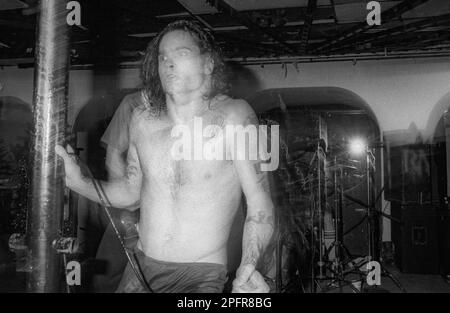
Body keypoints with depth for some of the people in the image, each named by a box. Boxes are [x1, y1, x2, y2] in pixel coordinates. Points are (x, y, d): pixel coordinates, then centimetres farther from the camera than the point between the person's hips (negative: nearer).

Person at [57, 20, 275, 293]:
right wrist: (78, 181, -1)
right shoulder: (142, 120, 1)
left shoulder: (233, 116, -12)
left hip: (203, 277, -4)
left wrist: (249, 266, -26)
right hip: (139, 270, 4)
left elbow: (260, 204, -12)